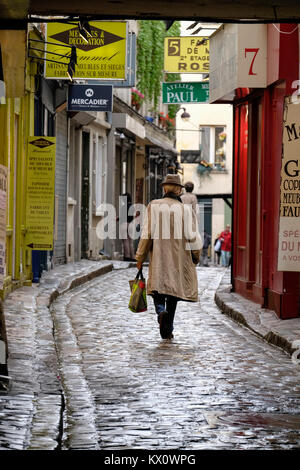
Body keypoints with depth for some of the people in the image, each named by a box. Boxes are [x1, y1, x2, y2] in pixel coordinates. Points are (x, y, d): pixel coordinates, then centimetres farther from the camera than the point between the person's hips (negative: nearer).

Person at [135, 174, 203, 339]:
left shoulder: (153, 206, -3)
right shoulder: (185, 210, -3)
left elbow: (147, 234, -7)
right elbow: (193, 237, -6)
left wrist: (140, 258, 0)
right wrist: (196, 258, 10)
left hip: (158, 258, -1)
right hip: (179, 258, 1)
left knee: (158, 288, 9)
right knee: (173, 289, 13)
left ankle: (161, 311, -23)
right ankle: (167, 330, 13)